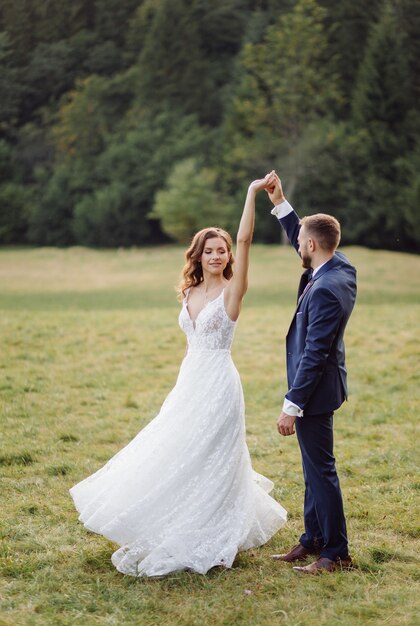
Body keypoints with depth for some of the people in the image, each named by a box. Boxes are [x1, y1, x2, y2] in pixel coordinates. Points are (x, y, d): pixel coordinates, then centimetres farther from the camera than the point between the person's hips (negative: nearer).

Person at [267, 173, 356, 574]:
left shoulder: (326, 290, -26)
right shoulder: (341, 268, 2)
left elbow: (314, 353, -26)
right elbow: (302, 242, 22)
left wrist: (291, 406, -22)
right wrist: (280, 203, 15)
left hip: (315, 390, -10)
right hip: (319, 386, 10)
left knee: (320, 469, -1)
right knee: (314, 467, 17)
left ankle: (336, 552, 9)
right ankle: (312, 541, 28)